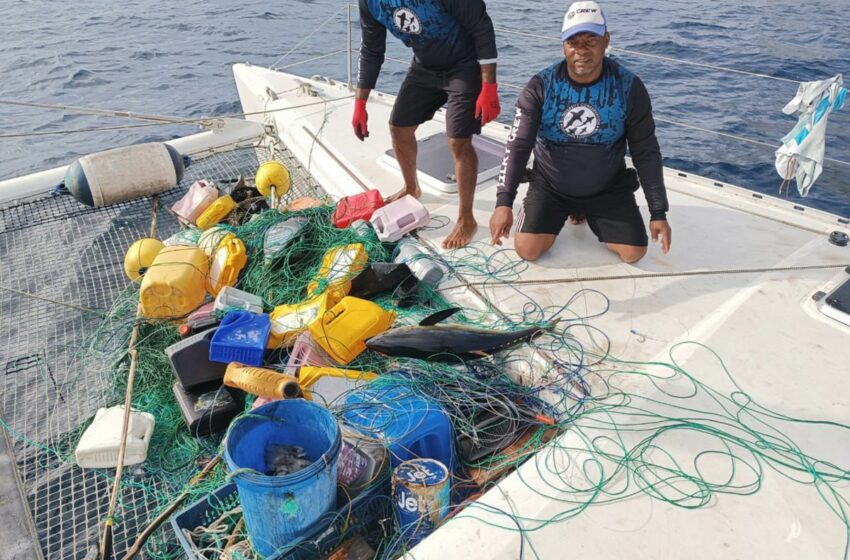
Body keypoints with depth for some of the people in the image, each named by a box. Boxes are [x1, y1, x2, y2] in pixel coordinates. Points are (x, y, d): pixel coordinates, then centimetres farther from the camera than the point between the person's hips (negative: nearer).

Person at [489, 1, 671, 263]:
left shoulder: (628, 87, -14)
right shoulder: (541, 86, -16)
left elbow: (646, 153, -9)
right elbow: (518, 145, -20)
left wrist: (659, 213, -13)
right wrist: (504, 203, -32)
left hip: (608, 188, 1)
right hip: (549, 186, -1)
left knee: (634, 252, -8)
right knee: (527, 250, -15)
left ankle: (590, 213, 23)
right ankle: (563, 212, 19)